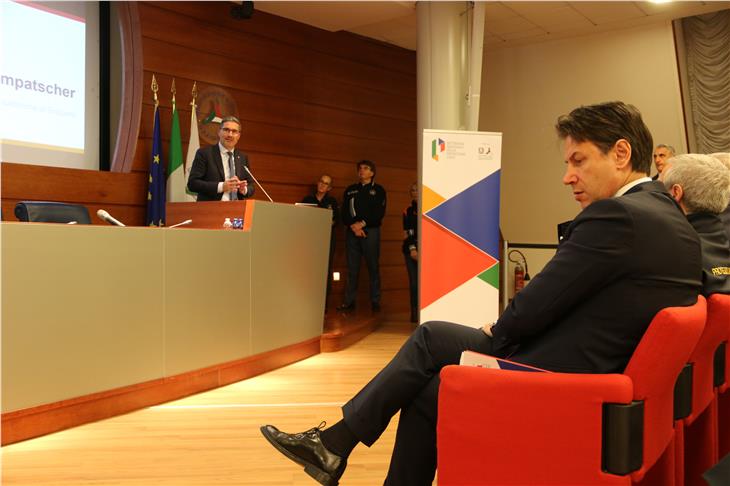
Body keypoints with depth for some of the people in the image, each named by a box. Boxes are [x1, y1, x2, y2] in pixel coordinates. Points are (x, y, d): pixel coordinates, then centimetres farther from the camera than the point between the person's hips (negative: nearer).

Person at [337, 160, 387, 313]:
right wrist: (353, 226, -9)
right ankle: (349, 302, 6)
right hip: (352, 231, 3)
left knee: (373, 267, -3)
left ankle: (375, 302, 2)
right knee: (352, 268, 2)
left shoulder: (378, 190, 8)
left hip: (370, 231, -3)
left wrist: (362, 223, -13)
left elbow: (379, 213, -4)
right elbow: (344, 212, 8)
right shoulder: (350, 190, 17)